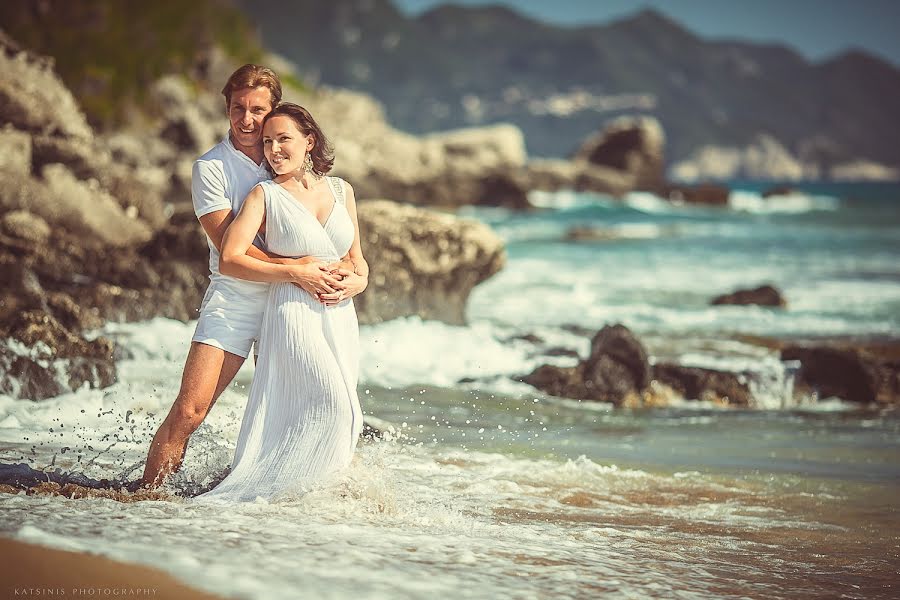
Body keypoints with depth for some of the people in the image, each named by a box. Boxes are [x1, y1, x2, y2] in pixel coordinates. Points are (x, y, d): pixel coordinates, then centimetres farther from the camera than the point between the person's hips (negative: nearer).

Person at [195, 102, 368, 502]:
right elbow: (230, 260, -9)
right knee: (334, 409, -20)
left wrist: (358, 281, -1)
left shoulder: (340, 190, 14)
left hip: (340, 317, 6)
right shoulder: (265, 195, 0)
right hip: (294, 314, -6)